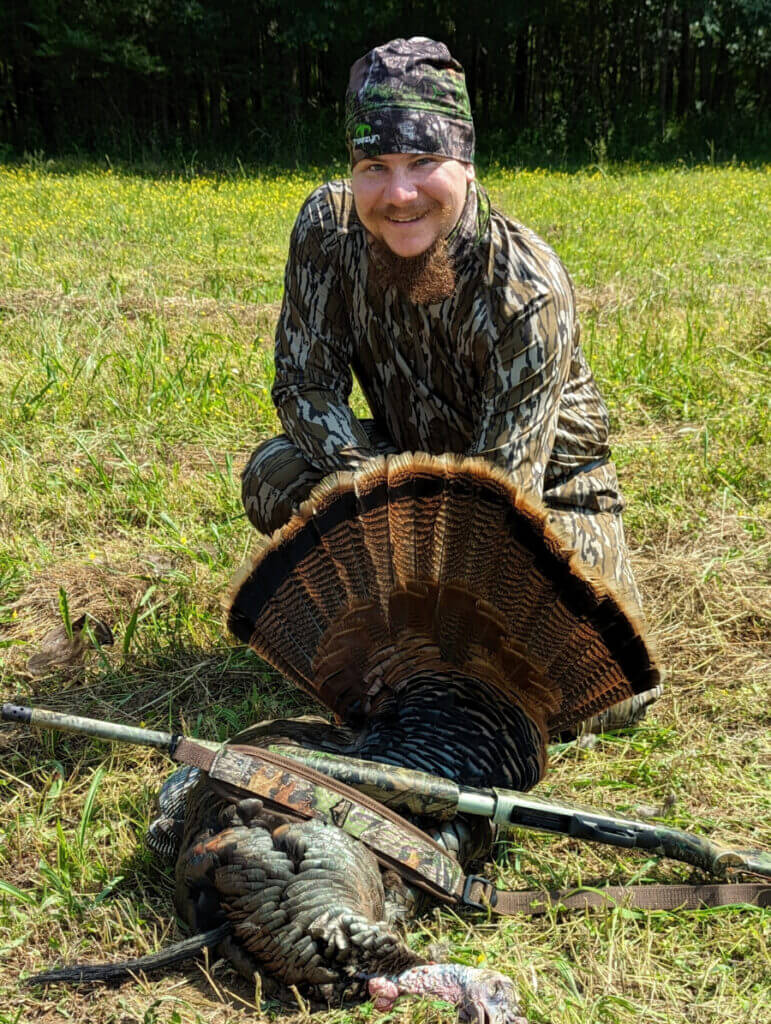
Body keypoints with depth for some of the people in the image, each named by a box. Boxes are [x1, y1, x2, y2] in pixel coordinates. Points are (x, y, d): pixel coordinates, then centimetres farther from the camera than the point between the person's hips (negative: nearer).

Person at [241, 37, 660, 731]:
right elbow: (304, 384, -13)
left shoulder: (529, 295, -32)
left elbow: (502, 496, -32)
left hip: (545, 491, -4)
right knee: (276, 477, -24)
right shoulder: (328, 228, -19)